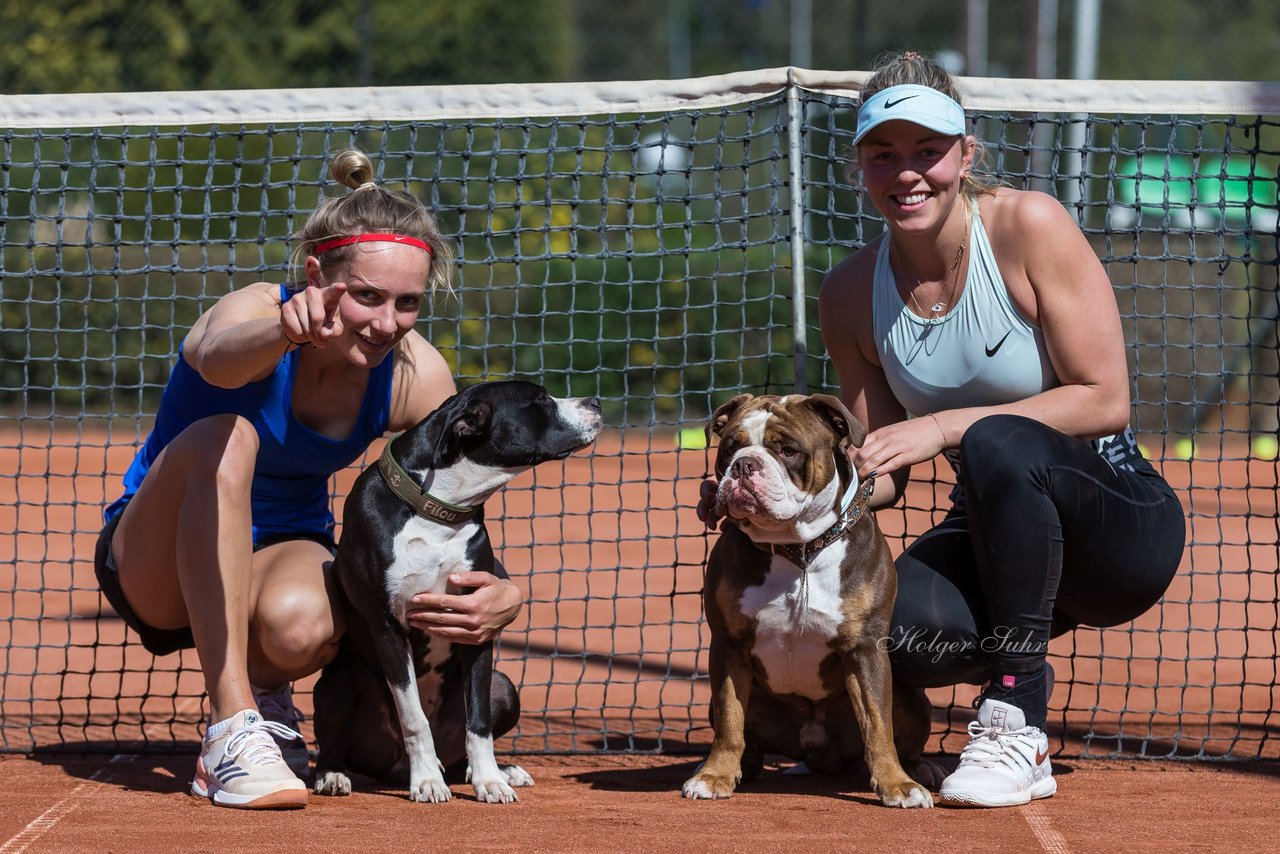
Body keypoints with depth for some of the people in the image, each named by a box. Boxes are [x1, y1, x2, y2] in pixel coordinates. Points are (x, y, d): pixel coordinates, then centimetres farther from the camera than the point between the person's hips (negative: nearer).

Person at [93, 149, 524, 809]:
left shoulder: (416, 376, -13)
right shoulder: (255, 312, -25)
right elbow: (219, 357, -50)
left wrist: (507, 594, -33)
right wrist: (288, 332, -75)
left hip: (282, 555, 2)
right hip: (156, 563, -2)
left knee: (300, 626, -36)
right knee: (224, 439, -35)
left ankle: (262, 691, 5)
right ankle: (231, 731, -34)